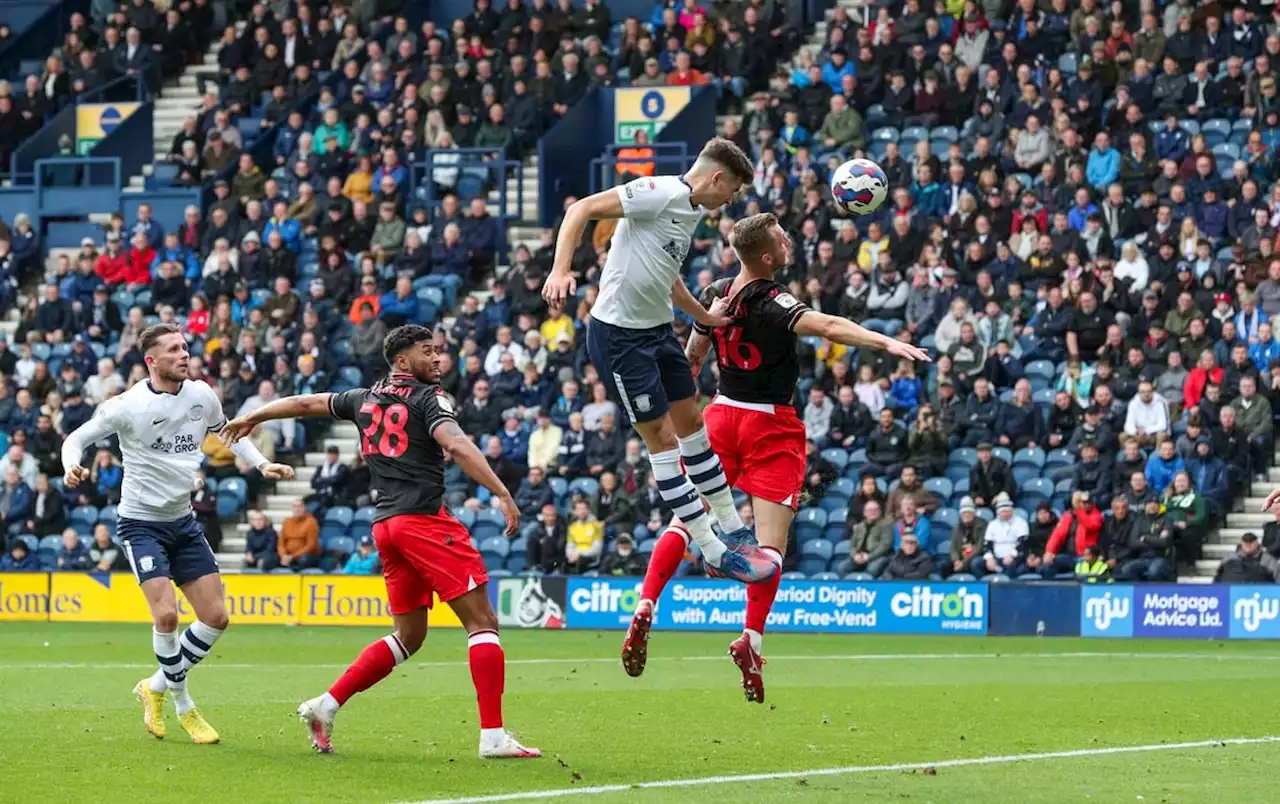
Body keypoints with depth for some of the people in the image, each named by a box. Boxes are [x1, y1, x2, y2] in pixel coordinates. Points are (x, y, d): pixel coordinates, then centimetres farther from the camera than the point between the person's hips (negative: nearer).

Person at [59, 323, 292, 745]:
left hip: (183, 521, 6)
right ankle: (184, 706, 1)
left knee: (215, 617, 0)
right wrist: (72, 468, -26)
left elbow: (227, 432, 19)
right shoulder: (127, 405, -14)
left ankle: (157, 687, 21)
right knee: (166, 614, -20)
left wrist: (261, 463, 6)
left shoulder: (201, 396, -1)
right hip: (141, 523, -6)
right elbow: (76, 438, -5)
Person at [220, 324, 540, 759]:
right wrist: (502, 494, -25)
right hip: (425, 518, -8)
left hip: (385, 524, 8)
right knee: (482, 622, -7)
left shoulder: (366, 398, 17)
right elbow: (456, 445, -20)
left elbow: (308, 403, 30)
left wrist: (252, 417, 46)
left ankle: (326, 705, 12)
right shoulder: (428, 398, -3)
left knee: (409, 635, 19)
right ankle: (493, 735, -16)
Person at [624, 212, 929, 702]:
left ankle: (646, 607, -3)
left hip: (722, 415, 6)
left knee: (685, 519, 11)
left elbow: (692, 358, 13)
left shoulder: (715, 296, 2)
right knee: (772, 542, -5)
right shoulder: (773, 304, -19)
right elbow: (826, 326, -35)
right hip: (772, 426, -6)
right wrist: (887, 343, -44)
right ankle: (752, 638, -17)